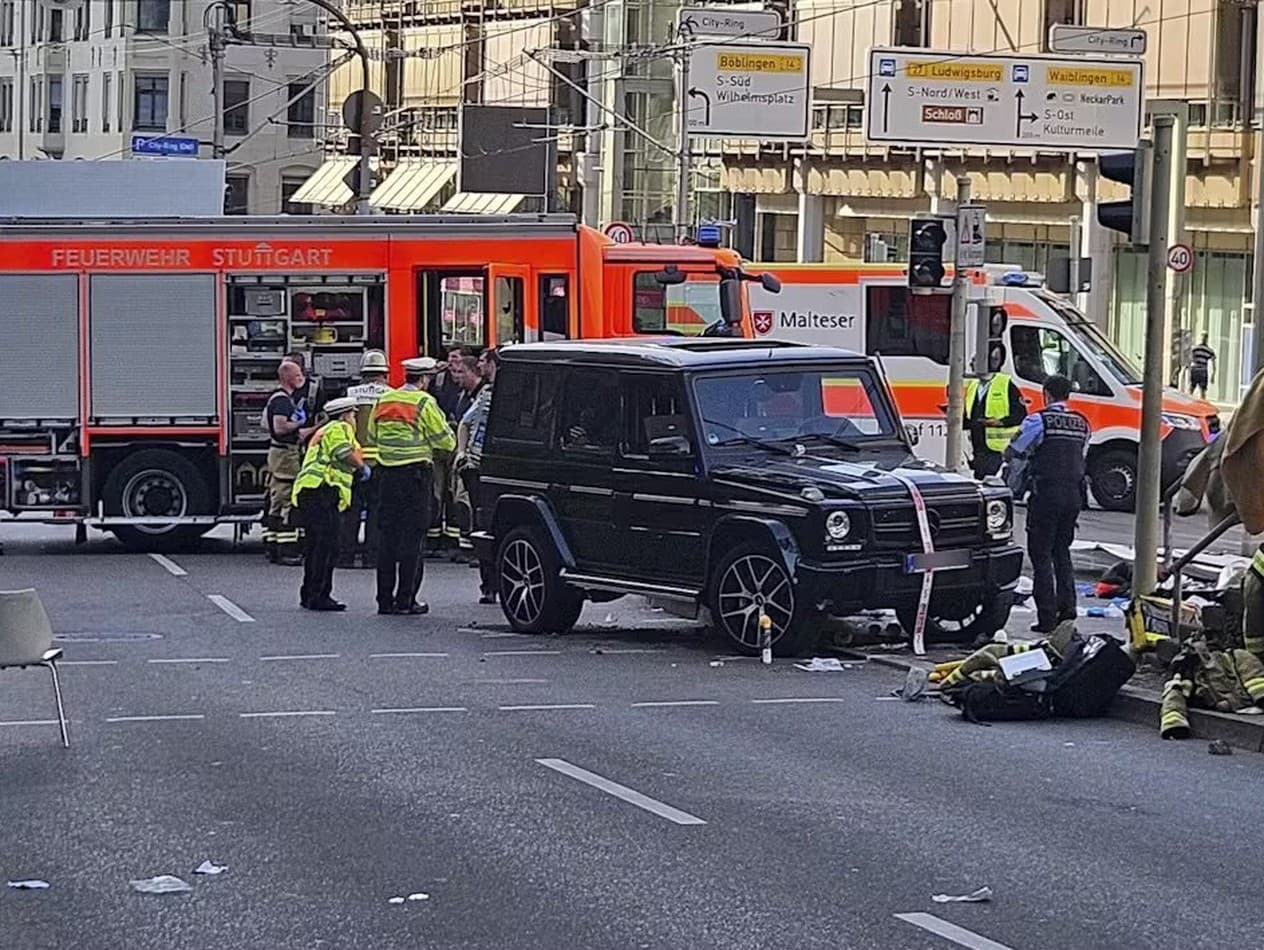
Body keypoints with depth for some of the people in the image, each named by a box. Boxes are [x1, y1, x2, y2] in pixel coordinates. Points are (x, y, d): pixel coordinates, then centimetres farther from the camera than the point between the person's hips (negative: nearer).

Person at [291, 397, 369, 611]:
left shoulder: (322, 432, 30)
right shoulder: (339, 429, -2)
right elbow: (346, 454, -17)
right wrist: (363, 467, -2)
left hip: (305, 491, 11)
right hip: (321, 490, -11)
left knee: (315, 545, 15)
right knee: (327, 545, -13)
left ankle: (309, 594, 20)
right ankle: (319, 596, -18)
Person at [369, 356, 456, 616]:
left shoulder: (383, 401, 8)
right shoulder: (424, 402, -10)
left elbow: (372, 435, 17)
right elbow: (446, 441, -7)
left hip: (387, 472, 5)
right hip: (416, 473, -5)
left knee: (387, 534, 9)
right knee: (412, 535, -2)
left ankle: (384, 598, 10)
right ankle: (405, 599, -3)